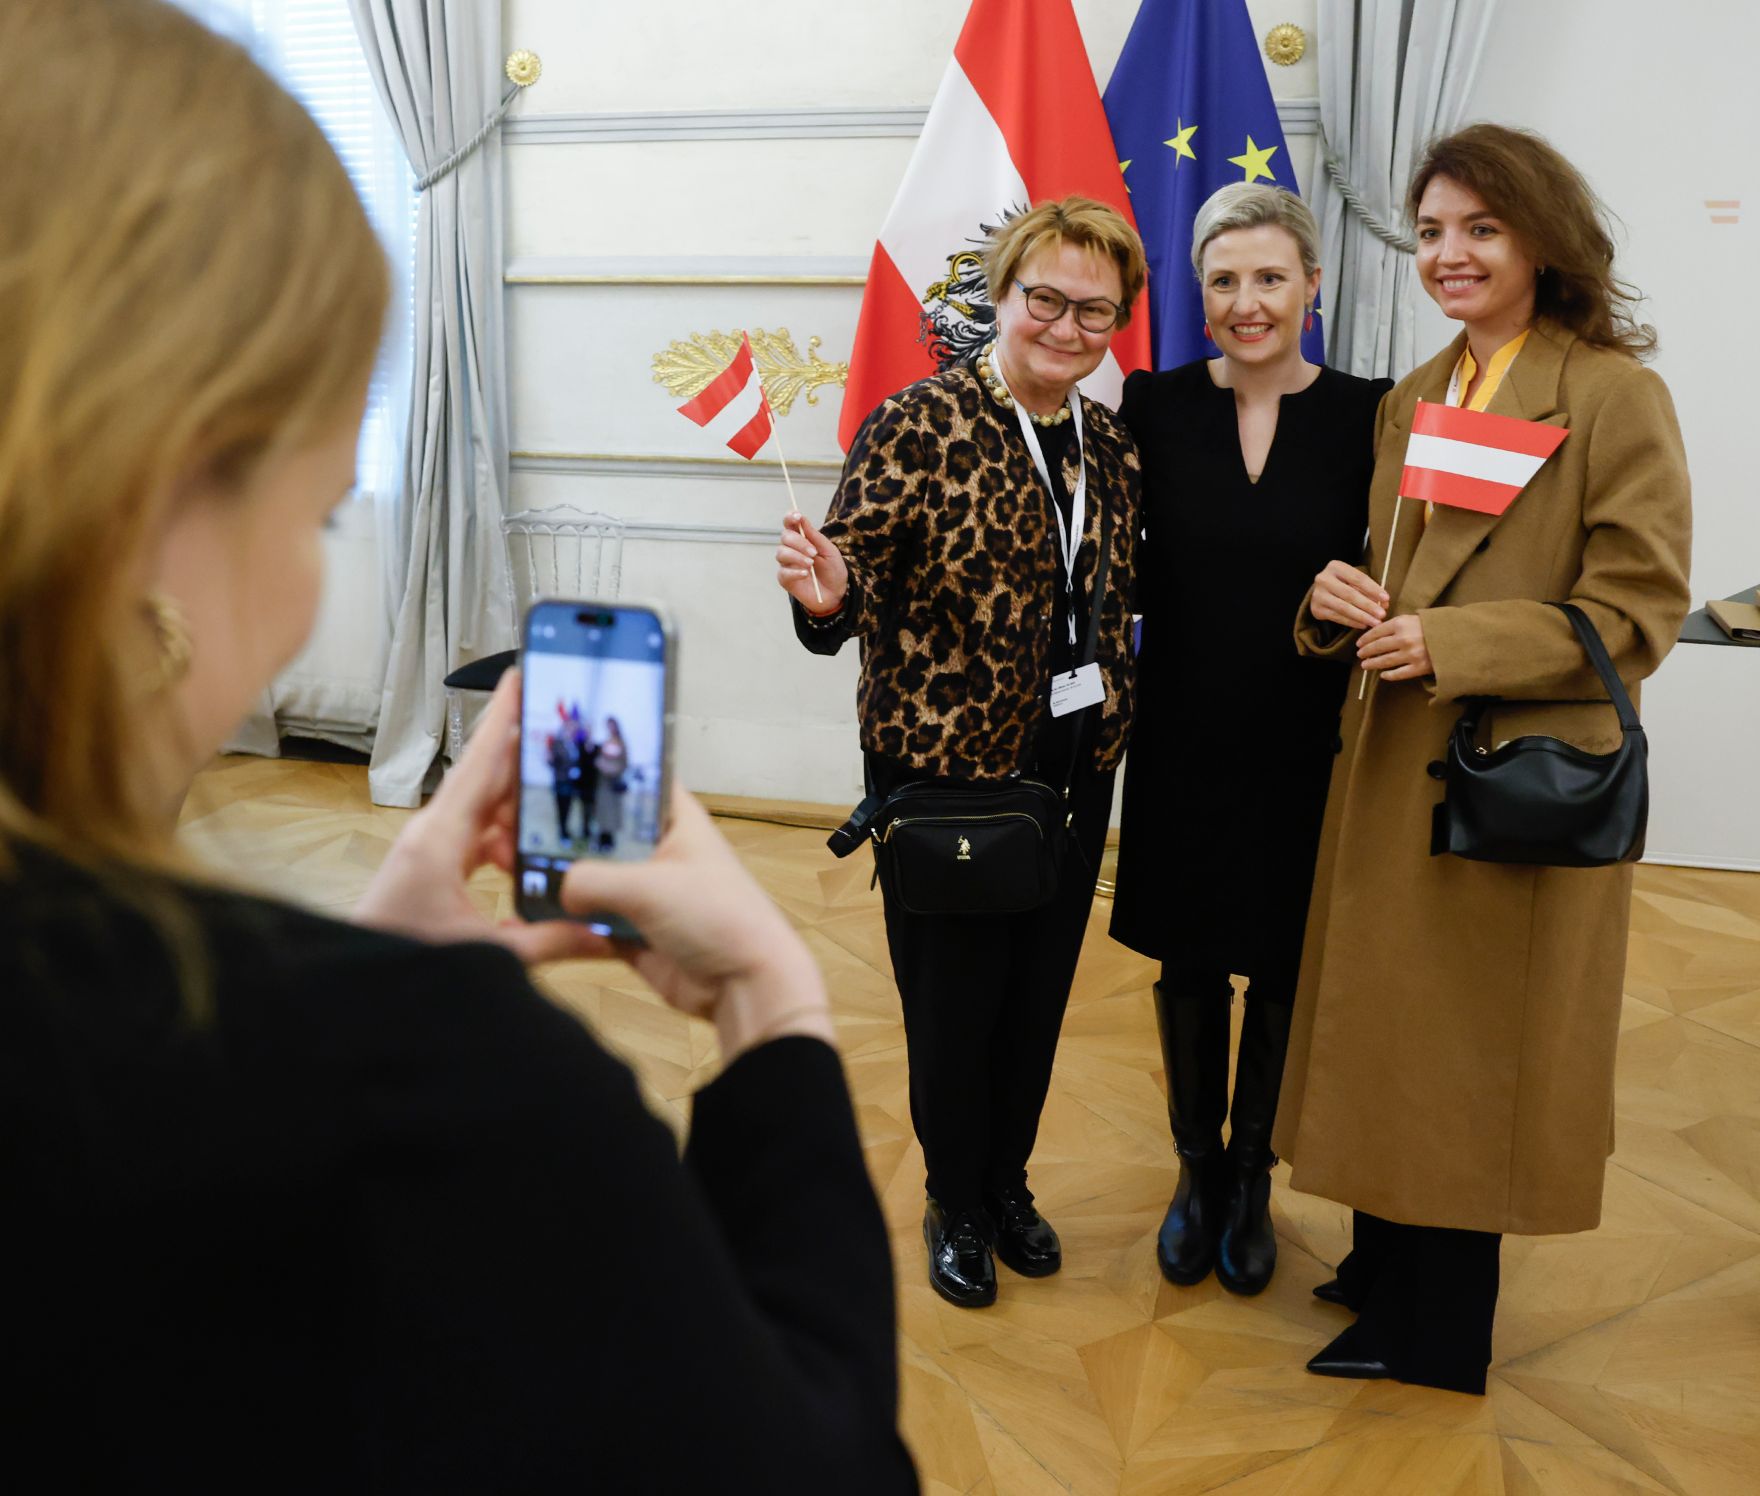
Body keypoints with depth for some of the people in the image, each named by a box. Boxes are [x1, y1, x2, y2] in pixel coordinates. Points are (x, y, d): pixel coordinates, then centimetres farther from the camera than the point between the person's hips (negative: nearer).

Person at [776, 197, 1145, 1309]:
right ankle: (955, 1205, 34)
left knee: (1040, 992, 18)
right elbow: (855, 591, -17)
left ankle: (1008, 1183, 41)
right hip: (946, 764, -5)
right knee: (953, 1000, 9)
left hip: (1074, 766, 6)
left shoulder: (1114, 444, 4)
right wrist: (824, 595, -37)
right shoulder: (918, 426, -14)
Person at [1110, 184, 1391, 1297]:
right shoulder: (1156, 405, -2)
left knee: (1284, 965, 11)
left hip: (1307, 745, -1)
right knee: (1189, 957, 13)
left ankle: (1252, 1175, 33)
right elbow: (1129, 566, 1)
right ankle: (1197, 1170, 34)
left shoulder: (1367, 414, -5)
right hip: (1184, 736, 1)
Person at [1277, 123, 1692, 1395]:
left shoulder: (1613, 395, -10)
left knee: (1468, 1053, 5)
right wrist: (1342, 600, -5)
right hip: (1392, 775, 6)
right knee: (1389, 1031, 15)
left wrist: (1445, 645, -21)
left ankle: (1438, 1333, 24)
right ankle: (1393, 1261, 34)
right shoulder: (1413, 399, 12)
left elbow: (1638, 614, -14)